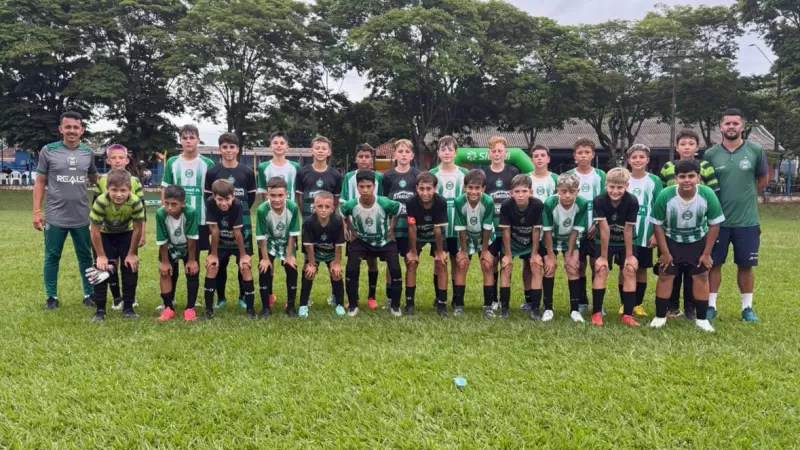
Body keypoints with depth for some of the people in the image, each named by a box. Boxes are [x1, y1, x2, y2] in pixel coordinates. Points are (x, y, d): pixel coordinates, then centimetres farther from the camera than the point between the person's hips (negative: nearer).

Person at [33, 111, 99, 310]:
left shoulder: (87, 152, 3)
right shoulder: (48, 150, -4)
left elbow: (94, 179, 18)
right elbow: (40, 182, 0)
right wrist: (37, 211, -4)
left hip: (82, 217, 2)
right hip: (55, 217, -2)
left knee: (86, 257, 10)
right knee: (52, 257, 8)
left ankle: (89, 294, 21)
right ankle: (51, 297, 21)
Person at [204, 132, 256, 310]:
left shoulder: (247, 172, 2)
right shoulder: (212, 172, 1)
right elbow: (208, 197, 7)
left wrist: (242, 211, 6)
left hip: (242, 222, 0)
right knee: (220, 261, 5)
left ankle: (243, 297, 17)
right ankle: (220, 298, 17)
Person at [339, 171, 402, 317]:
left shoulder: (385, 204, -29)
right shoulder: (351, 205, -25)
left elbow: (400, 209, -7)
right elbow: (340, 213, 1)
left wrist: (391, 228, -5)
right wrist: (352, 229, -1)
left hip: (385, 241, -1)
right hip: (361, 241, 1)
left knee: (395, 270, -15)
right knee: (351, 269, -14)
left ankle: (396, 306, 5)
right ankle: (353, 306, 5)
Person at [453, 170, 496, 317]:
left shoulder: (488, 202, -32)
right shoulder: (459, 202, -30)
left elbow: (487, 228, -21)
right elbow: (461, 229, -19)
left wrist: (484, 250, -13)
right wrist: (463, 250, -11)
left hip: (485, 238, -1)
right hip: (467, 238, 1)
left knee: (488, 266, -7)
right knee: (461, 265, -5)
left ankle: (488, 306, 2)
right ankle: (458, 305, 3)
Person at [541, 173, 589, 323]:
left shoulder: (582, 204, -29)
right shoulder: (549, 203, -31)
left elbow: (575, 231, -18)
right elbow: (547, 231, -21)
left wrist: (570, 254, -12)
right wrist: (550, 255, -17)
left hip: (571, 241, 1)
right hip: (550, 240, -1)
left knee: (572, 268, -9)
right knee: (549, 267, -9)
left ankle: (574, 309, -1)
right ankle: (548, 308, 1)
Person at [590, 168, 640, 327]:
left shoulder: (632, 202, -26)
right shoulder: (599, 201, -26)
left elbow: (628, 230, -18)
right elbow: (604, 230, -24)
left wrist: (629, 255, -11)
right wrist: (603, 256, -17)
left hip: (626, 242, 1)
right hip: (605, 241, -1)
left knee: (630, 270, -9)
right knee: (601, 270, -12)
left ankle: (627, 314, -3)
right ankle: (596, 313, -4)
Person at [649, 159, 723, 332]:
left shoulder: (708, 195, -25)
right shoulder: (665, 196, -28)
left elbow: (714, 225, -11)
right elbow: (657, 225, -14)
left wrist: (706, 253, -9)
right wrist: (665, 252, -11)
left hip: (698, 242, 1)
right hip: (671, 241, -1)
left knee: (701, 276, 2)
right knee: (665, 276, 0)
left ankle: (702, 319, 13)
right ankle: (660, 316, 12)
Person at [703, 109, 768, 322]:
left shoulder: (756, 151, -2)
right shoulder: (710, 154, -1)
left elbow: (763, 179, 12)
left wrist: (746, 197, 12)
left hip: (747, 220, 0)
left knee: (745, 265, 8)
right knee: (714, 263, 6)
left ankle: (747, 307, 21)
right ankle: (711, 306, 17)